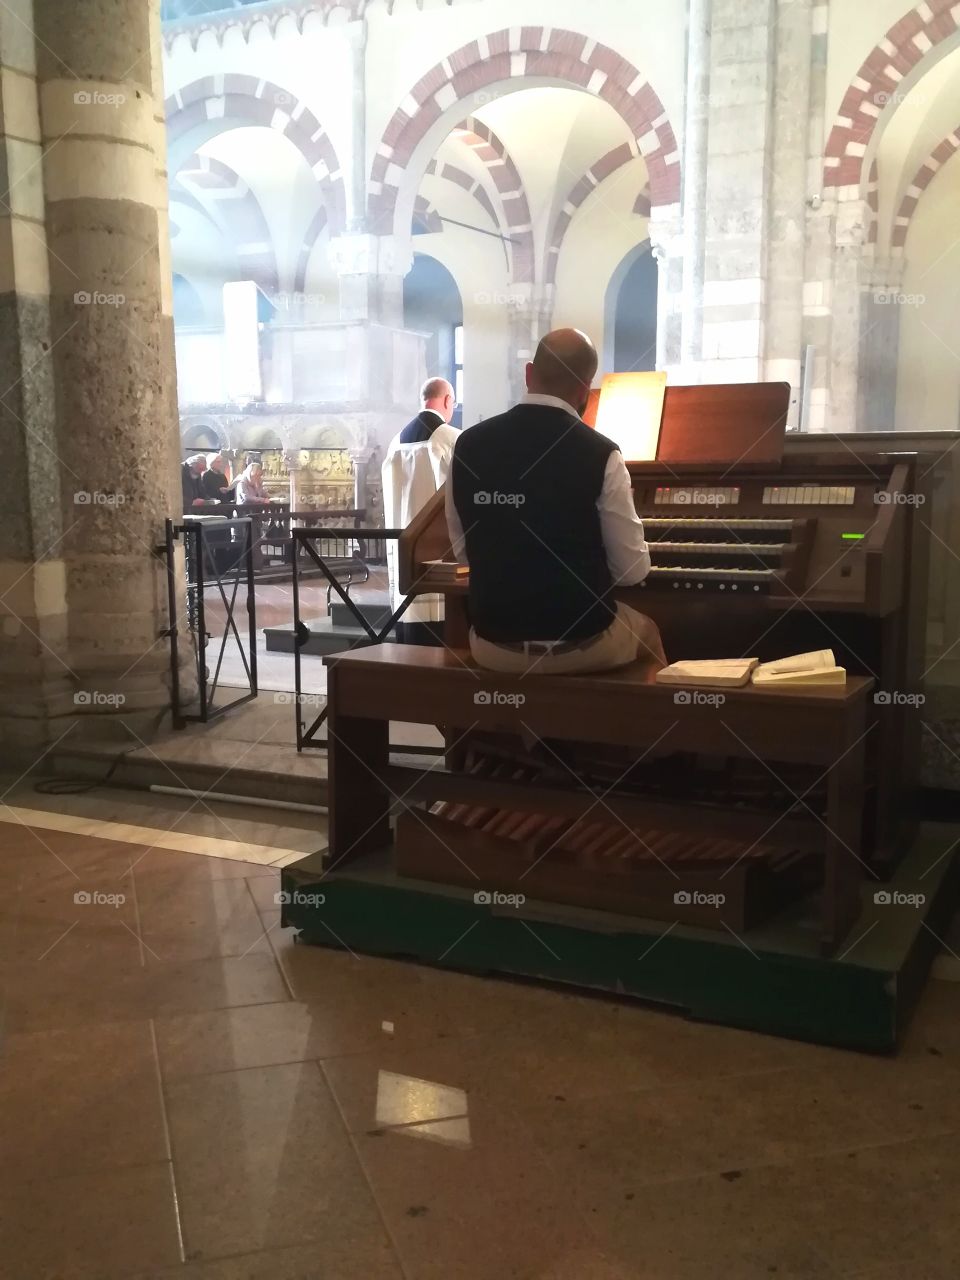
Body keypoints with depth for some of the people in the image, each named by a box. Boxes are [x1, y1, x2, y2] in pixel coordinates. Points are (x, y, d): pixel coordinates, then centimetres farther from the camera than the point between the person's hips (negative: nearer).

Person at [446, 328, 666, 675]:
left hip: (494, 644, 3)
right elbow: (632, 569, -7)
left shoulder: (468, 446, -4)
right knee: (646, 632, 31)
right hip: (581, 642, -2)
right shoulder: (600, 454, -14)